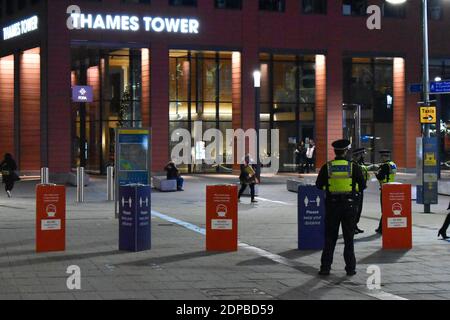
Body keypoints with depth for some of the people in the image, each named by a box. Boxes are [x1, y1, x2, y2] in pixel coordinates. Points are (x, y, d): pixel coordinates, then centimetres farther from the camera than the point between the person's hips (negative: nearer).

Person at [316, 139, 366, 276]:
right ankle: (350, 268, 9)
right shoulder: (353, 167, -5)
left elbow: (319, 186, 2)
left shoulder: (326, 167, -3)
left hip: (332, 205, 1)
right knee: (349, 238, 8)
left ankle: (325, 267, 8)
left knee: (330, 237, 9)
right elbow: (362, 185, -1)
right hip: (349, 205, -1)